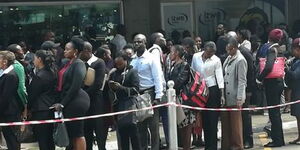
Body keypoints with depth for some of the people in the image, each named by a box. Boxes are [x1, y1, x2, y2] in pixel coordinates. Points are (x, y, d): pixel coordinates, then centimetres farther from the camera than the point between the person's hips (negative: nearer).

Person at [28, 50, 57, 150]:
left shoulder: (38, 76, -15)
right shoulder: (52, 73, 8)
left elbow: (32, 94, -10)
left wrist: (27, 108, 1)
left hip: (40, 111, -8)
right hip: (51, 109, 8)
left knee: (42, 142, -4)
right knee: (50, 140, 14)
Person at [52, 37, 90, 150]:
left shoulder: (78, 64, -11)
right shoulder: (68, 63, 14)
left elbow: (75, 87, -17)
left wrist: (62, 103, -14)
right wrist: (61, 102, 6)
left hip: (76, 101, -9)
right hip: (68, 102, 9)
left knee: (77, 133, -3)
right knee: (71, 132, 12)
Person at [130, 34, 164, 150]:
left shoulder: (151, 59, -3)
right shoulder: (133, 61, 10)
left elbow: (158, 78, -8)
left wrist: (158, 97, -14)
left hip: (150, 94, -5)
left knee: (153, 125, -2)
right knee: (140, 125, 11)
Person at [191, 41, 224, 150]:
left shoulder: (216, 60, -6)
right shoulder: (195, 57, 2)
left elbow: (219, 77, -9)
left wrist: (222, 94, -16)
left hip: (212, 89, -3)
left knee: (212, 119, -3)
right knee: (204, 119, 7)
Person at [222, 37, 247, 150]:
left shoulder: (240, 60, -10)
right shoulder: (228, 59, 13)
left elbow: (242, 81, -13)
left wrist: (239, 98, -16)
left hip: (235, 98, -7)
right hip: (226, 97, 7)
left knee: (235, 123, 3)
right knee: (225, 122, 10)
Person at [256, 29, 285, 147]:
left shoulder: (271, 49, -15)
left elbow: (268, 66, -27)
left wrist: (259, 78, -17)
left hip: (272, 83, -8)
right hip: (279, 82, 8)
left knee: (273, 112, -3)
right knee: (276, 112, 15)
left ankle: (277, 140, 1)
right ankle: (279, 139, 22)